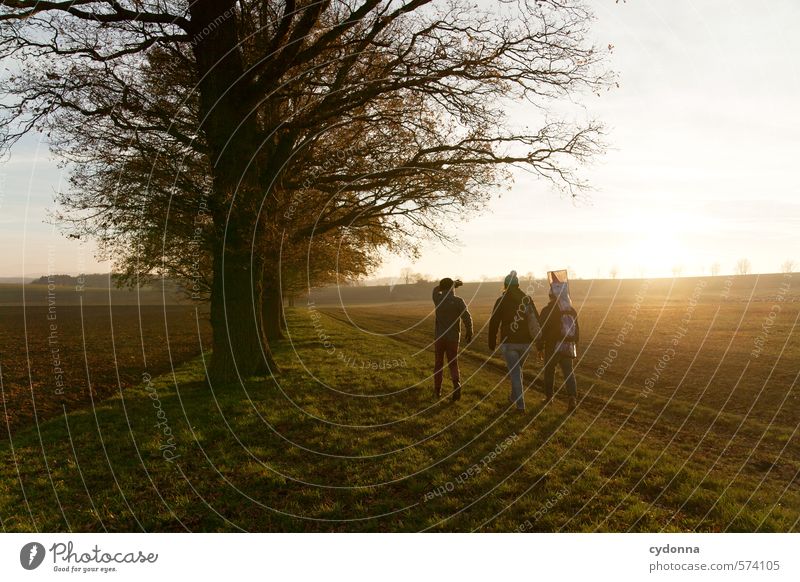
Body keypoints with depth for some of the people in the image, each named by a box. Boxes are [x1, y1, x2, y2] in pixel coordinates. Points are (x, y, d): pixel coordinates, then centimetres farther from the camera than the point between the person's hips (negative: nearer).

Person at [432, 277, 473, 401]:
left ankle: (437, 390, 21)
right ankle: (456, 385, -13)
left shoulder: (438, 299, -2)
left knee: (438, 363, 16)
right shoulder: (458, 301, -9)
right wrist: (469, 332, 0)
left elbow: (436, 289, 23)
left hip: (439, 337, 1)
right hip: (453, 338, -1)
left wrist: (454, 283, 30)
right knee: (453, 364, 10)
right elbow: (467, 318, -16)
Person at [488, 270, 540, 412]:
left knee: (515, 372, 1)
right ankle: (514, 397, 35)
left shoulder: (501, 300, -7)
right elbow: (536, 320, 7)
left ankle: (520, 404, -2)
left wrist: (492, 343, 2)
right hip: (526, 342, 4)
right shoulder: (527, 299, 4)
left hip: (508, 342, -4)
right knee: (517, 369, 23)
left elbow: (494, 323, -7)